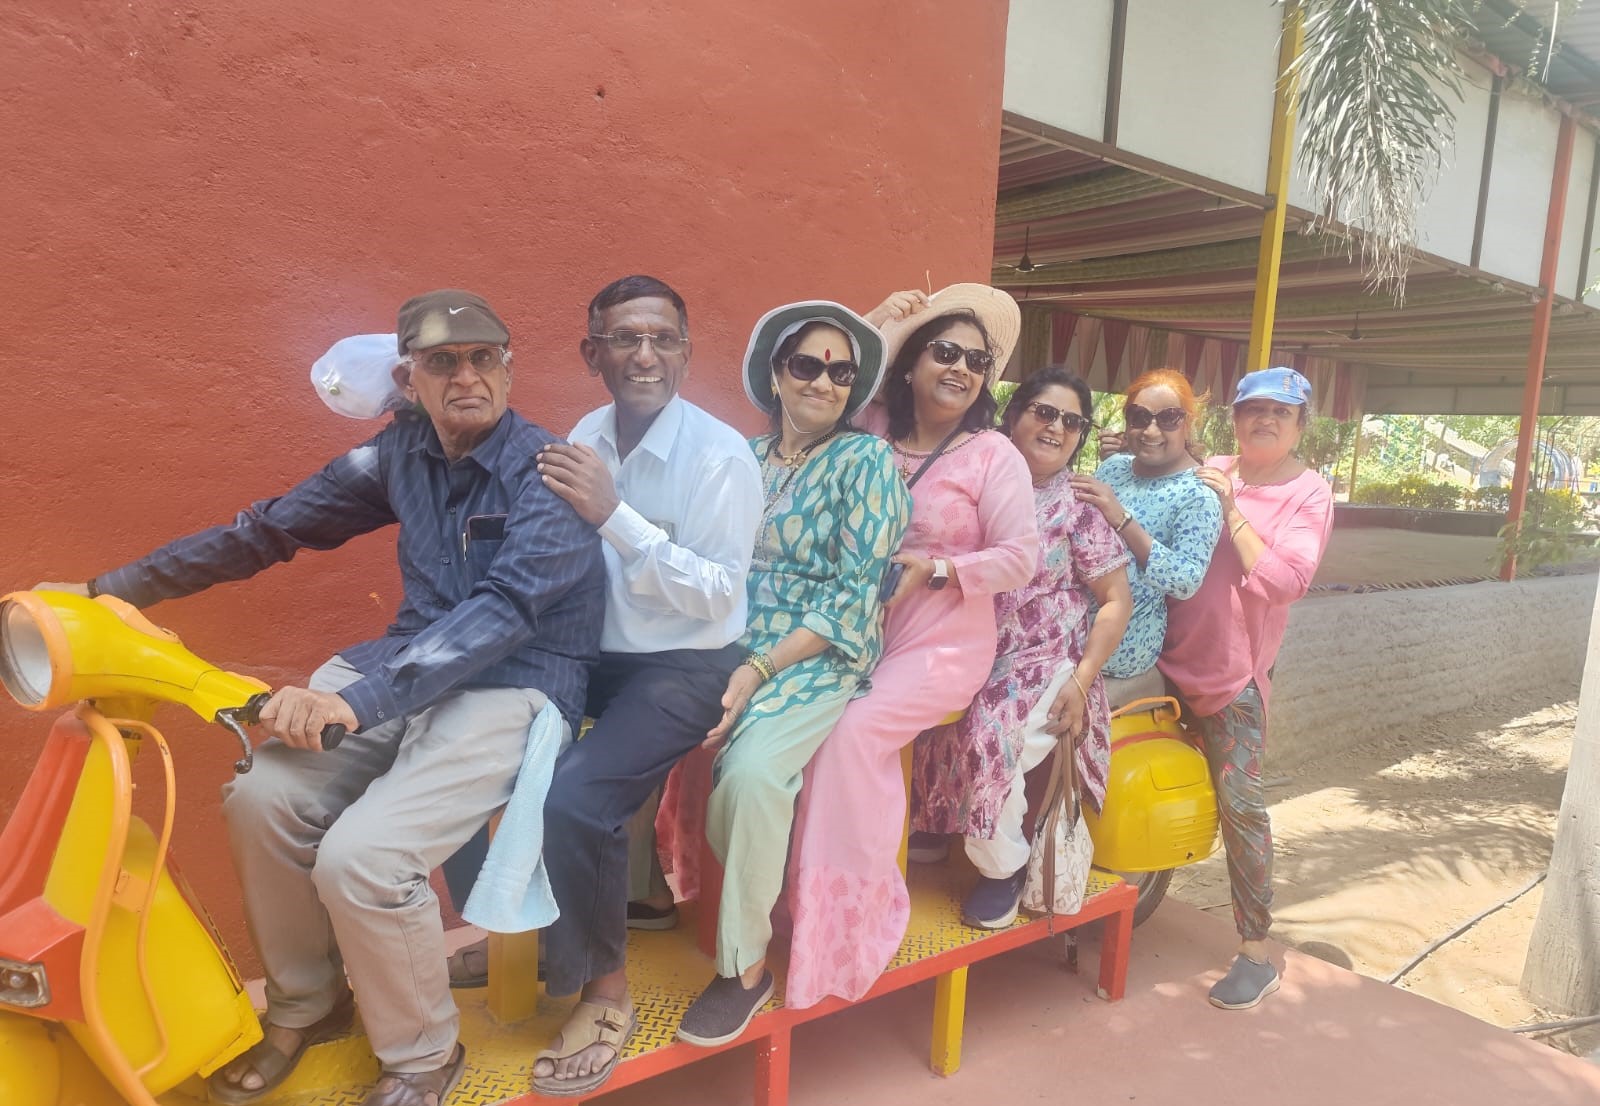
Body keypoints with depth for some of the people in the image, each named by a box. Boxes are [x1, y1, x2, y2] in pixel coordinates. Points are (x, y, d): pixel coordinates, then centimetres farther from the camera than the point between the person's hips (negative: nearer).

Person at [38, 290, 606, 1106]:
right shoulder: (402, 452, 8)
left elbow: (503, 609, -25)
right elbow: (272, 528, 14)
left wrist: (356, 702, -34)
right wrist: (109, 589, 15)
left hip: (517, 686, -6)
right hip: (410, 669, 6)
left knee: (359, 856, -24)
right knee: (262, 798, -12)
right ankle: (304, 1006, 17)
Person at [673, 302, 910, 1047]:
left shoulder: (867, 461, -4)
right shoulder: (745, 458, 11)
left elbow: (852, 597, -11)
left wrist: (759, 670, -19)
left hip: (820, 656, -4)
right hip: (730, 647, 5)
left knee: (748, 771, -30)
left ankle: (745, 966, -9)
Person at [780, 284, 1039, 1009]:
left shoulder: (993, 455, -5)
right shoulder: (872, 434, 6)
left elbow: (1020, 558, -7)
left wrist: (933, 569, -16)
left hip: (944, 641, -3)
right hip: (860, 632, 4)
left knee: (855, 732, -24)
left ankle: (856, 903, -3)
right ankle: (804, 896, -3)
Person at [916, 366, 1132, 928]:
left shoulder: (1080, 506, 0)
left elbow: (1116, 602, 0)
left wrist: (1080, 681, -9)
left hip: (1046, 660, -3)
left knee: (988, 728, -31)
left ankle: (1004, 865, -6)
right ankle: (933, 830, 4)